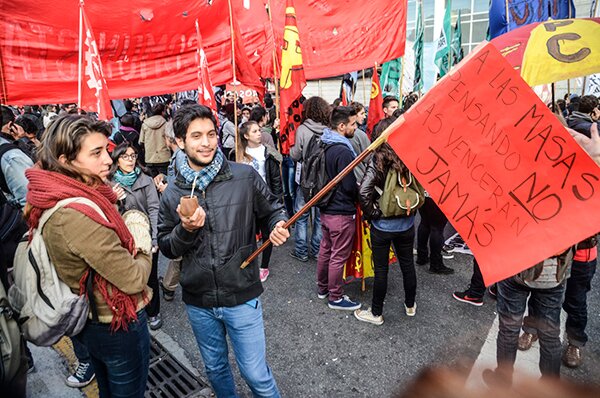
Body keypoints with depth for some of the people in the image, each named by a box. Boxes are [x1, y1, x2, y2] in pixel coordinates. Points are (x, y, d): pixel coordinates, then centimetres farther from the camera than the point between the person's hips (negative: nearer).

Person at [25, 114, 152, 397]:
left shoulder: (55, 200, -5)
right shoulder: (78, 214, -33)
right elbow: (133, 279, -27)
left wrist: (128, 244, -6)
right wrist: (143, 253, -7)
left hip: (88, 319, 9)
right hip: (119, 324, -8)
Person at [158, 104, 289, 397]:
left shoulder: (245, 177, -11)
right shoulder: (172, 194, -3)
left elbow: (274, 209, 3)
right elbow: (166, 247, 3)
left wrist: (279, 226, -19)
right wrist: (186, 229, -16)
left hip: (242, 297, -3)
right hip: (198, 302, 3)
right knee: (215, 369, 25)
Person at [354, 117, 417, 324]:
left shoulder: (378, 161, -17)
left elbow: (363, 191, -26)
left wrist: (373, 213, -13)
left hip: (383, 224, -4)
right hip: (407, 222, 4)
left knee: (381, 269, 9)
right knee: (407, 264, 21)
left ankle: (376, 313, 25)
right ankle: (410, 305, 40)